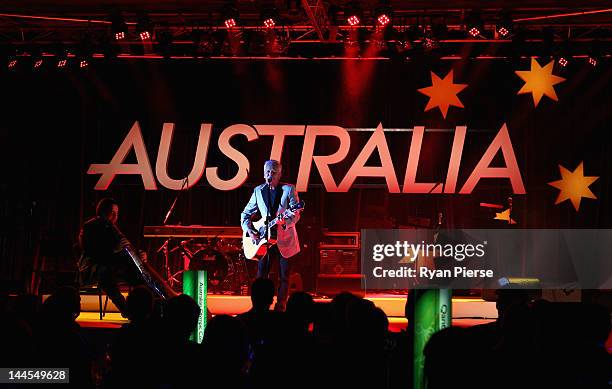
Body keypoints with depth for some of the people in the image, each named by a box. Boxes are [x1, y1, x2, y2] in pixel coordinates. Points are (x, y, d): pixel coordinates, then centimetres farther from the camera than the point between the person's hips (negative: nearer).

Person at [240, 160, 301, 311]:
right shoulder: (258, 191, 10)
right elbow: (245, 213, 16)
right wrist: (249, 230, -2)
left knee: (284, 277, 1)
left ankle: (280, 308, 9)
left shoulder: (288, 189, -1)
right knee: (261, 274, -1)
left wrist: (285, 221, -30)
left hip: (285, 240, -3)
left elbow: (296, 214, -10)